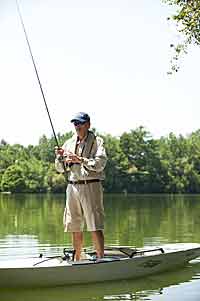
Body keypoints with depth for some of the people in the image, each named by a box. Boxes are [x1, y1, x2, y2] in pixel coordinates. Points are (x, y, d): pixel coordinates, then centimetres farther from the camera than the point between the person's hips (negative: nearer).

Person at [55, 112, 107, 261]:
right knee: (75, 228, 9)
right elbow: (60, 169, 16)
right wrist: (60, 157, -4)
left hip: (91, 186, -5)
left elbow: (100, 164, -12)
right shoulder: (69, 143, 15)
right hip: (72, 187, 5)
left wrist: (80, 159, -19)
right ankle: (77, 260, 19)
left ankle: (101, 259, -9)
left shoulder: (96, 141, 1)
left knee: (95, 227, -10)